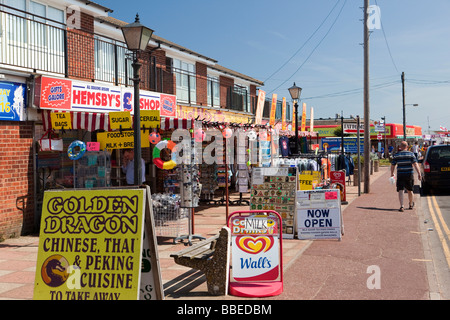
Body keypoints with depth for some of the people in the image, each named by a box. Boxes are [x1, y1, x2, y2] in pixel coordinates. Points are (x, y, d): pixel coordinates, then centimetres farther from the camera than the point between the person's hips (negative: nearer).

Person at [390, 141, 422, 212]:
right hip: (409, 174, 1)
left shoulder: (396, 155, 2)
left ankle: (401, 206, -18)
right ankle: (411, 205, 34)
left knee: (400, 190, -3)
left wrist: (392, 174, 19)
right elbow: (415, 164, -9)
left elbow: (392, 165, 4)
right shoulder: (411, 154, 0)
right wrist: (419, 174, -10)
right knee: (410, 190, 16)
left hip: (400, 175, -1)